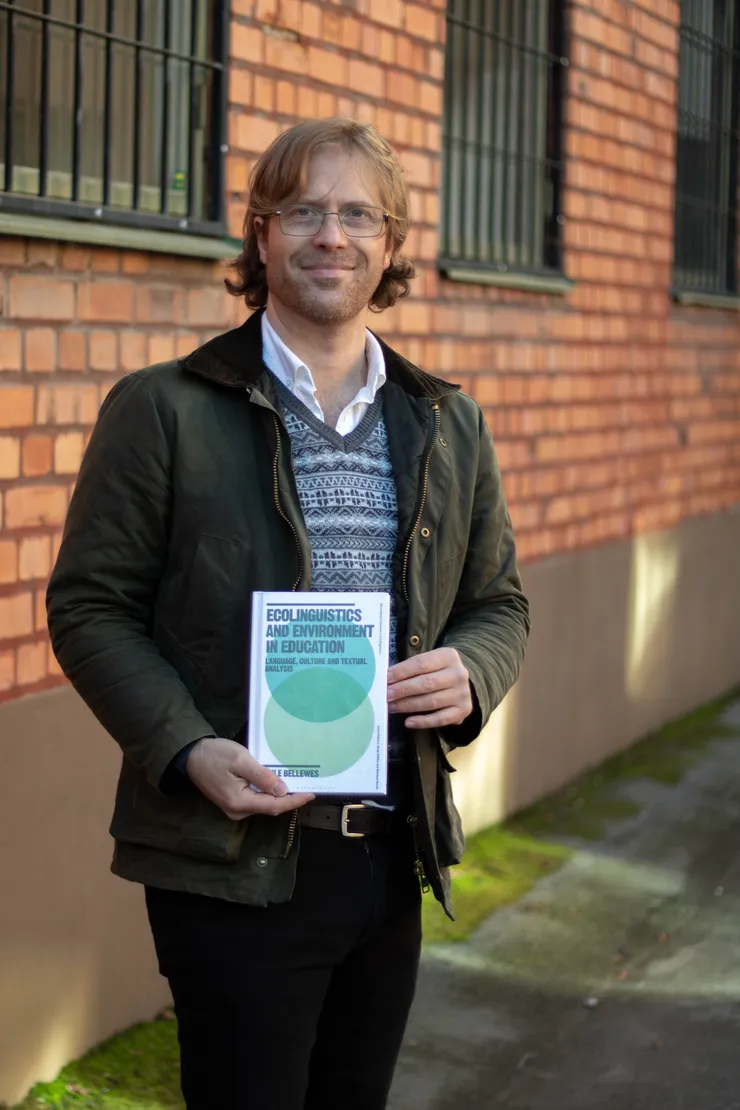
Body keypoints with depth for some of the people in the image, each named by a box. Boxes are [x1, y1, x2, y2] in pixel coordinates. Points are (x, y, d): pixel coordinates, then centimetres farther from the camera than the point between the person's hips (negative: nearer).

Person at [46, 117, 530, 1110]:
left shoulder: (450, 425, 10)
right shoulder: (162, 411, -4)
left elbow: (499, 603, 16)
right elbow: (90, 608, -5)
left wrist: (469, 674, -8)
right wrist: (185, 750, -19)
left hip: (394, 856, 5)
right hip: (233, 864, -5)